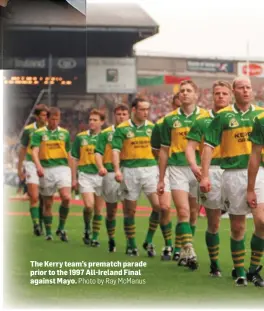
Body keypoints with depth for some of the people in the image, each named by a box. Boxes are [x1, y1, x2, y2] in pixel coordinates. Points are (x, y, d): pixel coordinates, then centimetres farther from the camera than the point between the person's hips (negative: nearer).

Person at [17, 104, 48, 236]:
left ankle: (40, 225, 18)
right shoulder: (28, 130, -1)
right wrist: (19, 169, 8)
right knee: (34, 197, -15)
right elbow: (23, 150, 7)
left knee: (44, 199, 6)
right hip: (32, 165, -2)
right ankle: (36, 224, -14)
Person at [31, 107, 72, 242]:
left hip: (62, 168, 1)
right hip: (46, 170, -1)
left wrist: (71, 174, 17)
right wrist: (38, 166, -29)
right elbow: (34, 151, -11)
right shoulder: (39, 133, 2)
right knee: (47, 203, 6)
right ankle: (48, 233, 19)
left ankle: (61, 228, -2)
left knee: (66, 197, -19)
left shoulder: (65, 133, 11)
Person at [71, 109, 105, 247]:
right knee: (89, 205, -16)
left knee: (98, 209, 4)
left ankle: (95, 237, 15)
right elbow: (75, 159, 9)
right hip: (85, 175, -1)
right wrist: (74, 178, 5)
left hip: (101, 176, 1)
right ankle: (87, 228, 9)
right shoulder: (80, 137, 5)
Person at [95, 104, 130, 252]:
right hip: (110, 173, 0)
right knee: (111, 210, 8)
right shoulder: (105, 133, 7)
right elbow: (98, 152, -1)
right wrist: (101, 166, -20)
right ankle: (111, 240, 23)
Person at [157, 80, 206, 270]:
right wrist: (161, 179, 10)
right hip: (178, 169, 0)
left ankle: (184, 252, 21)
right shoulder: (170, 119, 6)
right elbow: (164, 150, 12)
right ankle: (189, 252, -19)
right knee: (183, 212, -14)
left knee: (193, 214, 7)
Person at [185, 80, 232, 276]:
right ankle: (214, 264, 17)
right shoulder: (202, 120, 6)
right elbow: (191, 147, 0)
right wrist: (194, 165, -20)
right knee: (213, 223, 6)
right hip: (210, 172, 0)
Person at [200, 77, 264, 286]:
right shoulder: (223, 116, 2)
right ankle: (239, 272, 17)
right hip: (233, 173, -1)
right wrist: (205, 176, -6)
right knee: (237, 227, 5)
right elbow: (209, 146, 1)